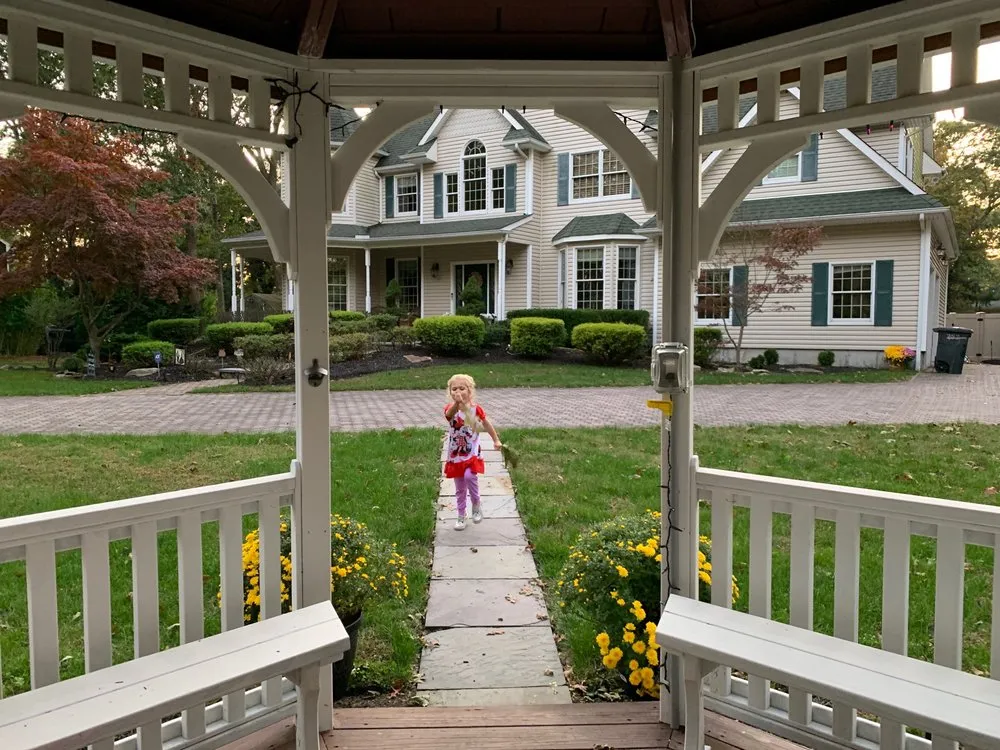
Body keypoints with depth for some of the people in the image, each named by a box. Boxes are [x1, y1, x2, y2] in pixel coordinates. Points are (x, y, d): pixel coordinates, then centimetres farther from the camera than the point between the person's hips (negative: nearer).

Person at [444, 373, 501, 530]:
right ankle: (461, 517, 30)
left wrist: (496, 440, 14)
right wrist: (456, 403, -63)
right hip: (455, 455, 1)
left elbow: (486, 424, 9)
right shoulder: (450, 409, -14)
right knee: (460, 489, 12)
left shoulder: (476, 408, -9)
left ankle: (476, 503, -1)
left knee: (469, 476, -27)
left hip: (472, 454, -1)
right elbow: (450, 413, -41)